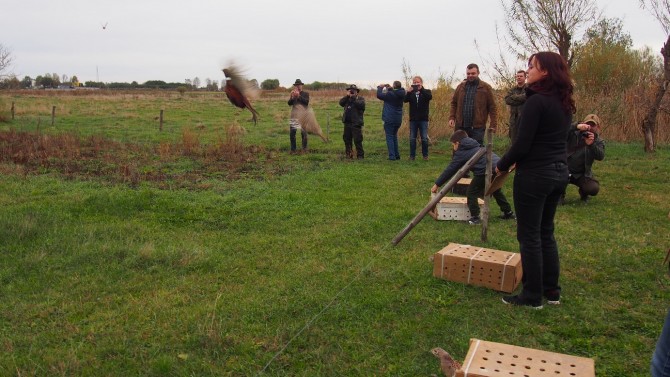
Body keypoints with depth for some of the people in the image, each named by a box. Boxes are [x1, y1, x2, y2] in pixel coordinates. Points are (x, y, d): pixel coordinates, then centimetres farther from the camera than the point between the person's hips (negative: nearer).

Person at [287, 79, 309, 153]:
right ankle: (293, 149, 10)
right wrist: (293, 97, -14)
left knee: (303, 132, -5)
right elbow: (289, 103, 3)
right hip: (294, 116, 3)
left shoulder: (306, 94, 6)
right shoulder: (293, 94, 15)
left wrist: (299, 96, -15)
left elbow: (306, 102, -10)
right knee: (292, 133, 2)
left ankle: (304, 148, 5)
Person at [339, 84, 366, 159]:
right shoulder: (347, 99, 18)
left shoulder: (361, 99, 3)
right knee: (347, 140, 11)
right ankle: (349, 154, 21)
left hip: (356, 124, -6)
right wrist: (347, 96, -6)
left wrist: (353, 97, -14)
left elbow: (361, 105, -19)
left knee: (357, 140, -9)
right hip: (347, 123, 6)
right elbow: (341, 103, 1)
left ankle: (360, 155, -3)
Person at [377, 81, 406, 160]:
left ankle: (392, 156, -7)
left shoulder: (390, 94, -16)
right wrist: (390, 89, 16)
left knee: (389, 137, -2)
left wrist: (380, 87, 5)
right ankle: (397, 155, 19)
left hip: (389, 119, -7)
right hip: (398, 120, 7)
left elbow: (379, 95, -11)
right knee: (394, 136, 19)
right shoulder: (401, 95, 4)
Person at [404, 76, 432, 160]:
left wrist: (421, 89, -26)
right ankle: (412, 155, 11)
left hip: (423, 119, -2)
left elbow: (430, 97, -18)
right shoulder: (411, 93, 9)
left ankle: (425, 155, 10)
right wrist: (410, 92, -25)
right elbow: (405, 99, -10)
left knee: (424, 138, -1)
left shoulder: (426, 91, 5)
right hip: (413, 119, 2)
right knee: (412, 138, 4)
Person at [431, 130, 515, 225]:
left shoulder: (461, 153, 7)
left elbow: (450, 170, 9)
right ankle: (508, 213, 40)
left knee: (471, 192, 7)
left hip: (486, 171, -8)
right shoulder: (476, 146, 29)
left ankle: (475, 218, 5)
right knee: (496, 191, 30)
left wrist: (437, 184, 16)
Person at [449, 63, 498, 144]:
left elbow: (492, 107, 0)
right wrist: (452, 117, 0)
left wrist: (493, 124, -8)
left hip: (477, 127, -3)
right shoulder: (461, 86, 11)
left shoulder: (486, 88, 1)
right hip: (461, 126, 3)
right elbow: (454, 103, 14)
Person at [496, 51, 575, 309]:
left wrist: (501, 166, -4)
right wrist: (517, 161, 15)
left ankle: (532, 297, 12)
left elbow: (522, 143, -19)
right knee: (546, 233, 18)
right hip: (560, 172, 9)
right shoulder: (564, 103, 9)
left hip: (534, 175, -9)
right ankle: (552, 291, 26)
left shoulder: (537, 101, -17)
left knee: (529, 236, 2)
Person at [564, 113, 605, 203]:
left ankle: (583, 193, 16)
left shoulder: (598, 141, 2)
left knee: (594, 189, -25)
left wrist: (591, 144, -35)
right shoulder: (574, 134, -4)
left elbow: (600, 157, -16)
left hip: (582, 175, 2)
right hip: (565, 170, -1)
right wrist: (577, 126, -40)